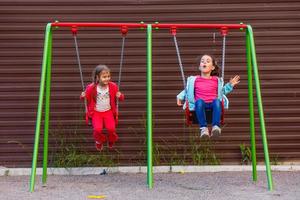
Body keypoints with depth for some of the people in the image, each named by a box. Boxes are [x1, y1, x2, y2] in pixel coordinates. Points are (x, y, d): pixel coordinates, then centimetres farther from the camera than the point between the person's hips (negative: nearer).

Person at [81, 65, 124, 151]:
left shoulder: (113, 86, -9)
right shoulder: (91, 88, -15)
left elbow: (121, 97, 4)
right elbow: (87, 97, 3)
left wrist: (120, 96, -19)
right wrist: (83, 96, -20)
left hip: (108, 111, 1)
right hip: (96, 112, -1)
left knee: (111, 128, -17)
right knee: (97, 129, -21)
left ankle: (111, 140, 21)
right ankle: (99, 141, 17)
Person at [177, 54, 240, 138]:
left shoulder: (217, 80, 19)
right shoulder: (194, 80, 16)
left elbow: (222, 91, 31)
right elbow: (187, 90, 26)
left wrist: (230, 85, 19)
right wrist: (180, 97, 11)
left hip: (212, 104, 1)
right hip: (200, 104, -1)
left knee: (217, 101, -36)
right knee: (199, 101, -38)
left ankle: (216, 126, -45)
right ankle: (203, 128, -43)